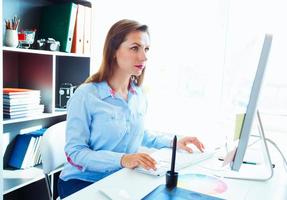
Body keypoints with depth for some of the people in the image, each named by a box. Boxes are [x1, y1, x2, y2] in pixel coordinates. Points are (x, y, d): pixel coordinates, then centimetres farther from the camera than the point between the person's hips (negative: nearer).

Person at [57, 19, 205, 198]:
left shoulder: (139, 94, 2)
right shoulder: (86, 95, -18)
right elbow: (75, 153, -19)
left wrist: (172, 142, 5)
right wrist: (121, 159, -31)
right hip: (83, 182, -5)